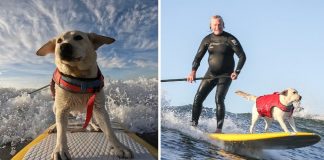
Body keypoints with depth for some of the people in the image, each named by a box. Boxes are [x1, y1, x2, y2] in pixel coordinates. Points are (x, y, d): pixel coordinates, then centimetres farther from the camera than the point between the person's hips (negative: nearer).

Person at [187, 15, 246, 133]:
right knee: (198, 98, -2)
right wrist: (193, 71, -16)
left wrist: (237, 72, -23)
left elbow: (242, 56, -10)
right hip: (210, 74, 5)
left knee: (219, 99, -19)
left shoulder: (230, 39, -9)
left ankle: (219, 129, -11)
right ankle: (193, 125, 10)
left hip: (225, 75, -4)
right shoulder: (207, 39, 3)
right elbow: (198, 57, 1)